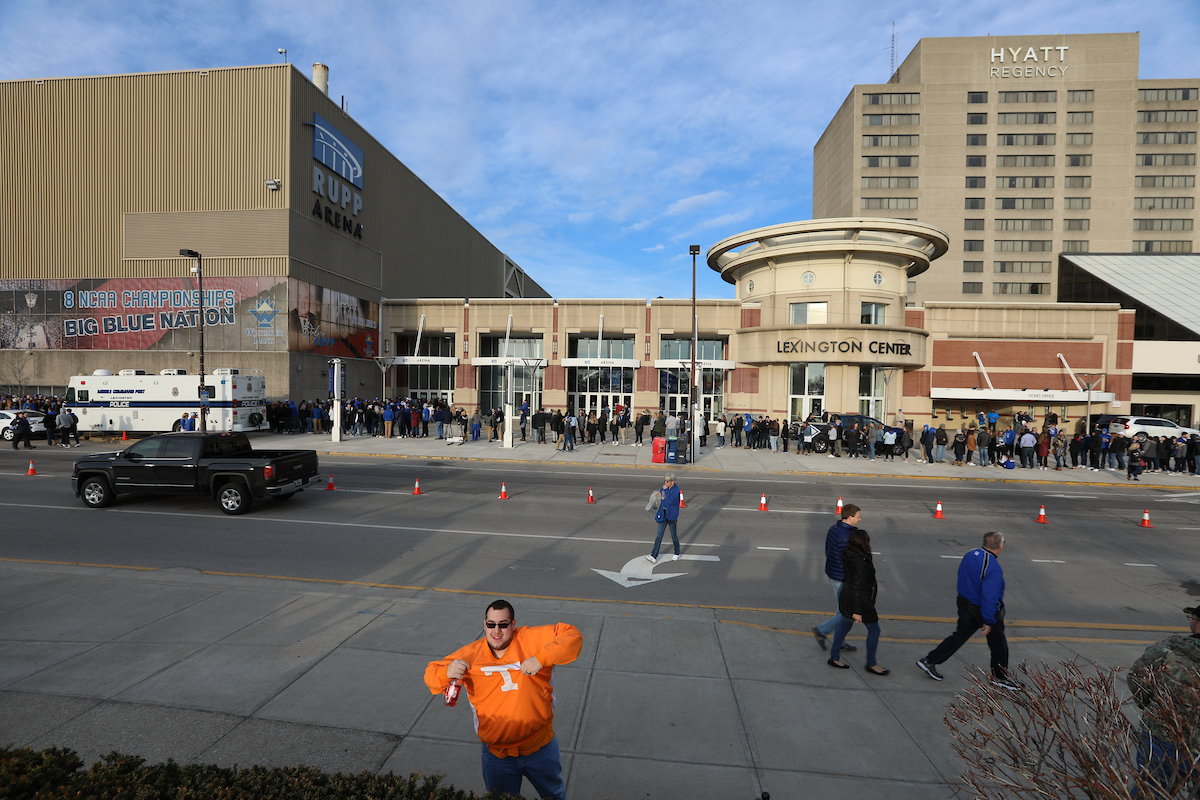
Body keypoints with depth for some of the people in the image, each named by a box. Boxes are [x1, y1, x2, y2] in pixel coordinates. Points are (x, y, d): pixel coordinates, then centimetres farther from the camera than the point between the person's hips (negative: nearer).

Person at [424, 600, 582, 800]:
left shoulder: (532, 639, -16)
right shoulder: (471, 654, -9)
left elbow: (572, 636, -21)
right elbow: (431, 674, -5)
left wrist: (540, 658, -33)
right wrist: (447, 673, -29)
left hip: (540, 747, 0)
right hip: (496, 752, 1)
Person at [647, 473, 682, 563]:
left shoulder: (676, 490, -16)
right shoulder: (664, 488, 3)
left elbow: (671, 501, -29)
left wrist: (666, 490, -23)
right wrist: (660, 494, 1)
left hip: (671, 516, -5)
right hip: (663, 516, 5)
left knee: (673, 535, 11)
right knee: (659, 535, 0)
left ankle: (677, 553, 33)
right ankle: (654, 556, -2)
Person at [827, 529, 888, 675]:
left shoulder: (849, 555, -4)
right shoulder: (861, 563, -29)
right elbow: (857, 587, -26)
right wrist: (857, 611, -22)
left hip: (847, 597, 9)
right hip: (861, 602, -9)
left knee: (844, 626, 19)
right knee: (874, 630, 12)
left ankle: (834, 657, 29)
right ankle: (871, 664, 26)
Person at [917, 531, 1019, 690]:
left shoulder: (970, 555, -2)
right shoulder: (993, 568, -26)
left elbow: (962, 578, 10)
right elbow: (989, 597, -26)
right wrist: (988, 621, -19)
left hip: (965, 604, 7)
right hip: (983, 610, -7)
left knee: (960, 635, 16)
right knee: (998, 644, 15)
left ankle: (929, 661, 17)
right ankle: (1000, 678, 33)